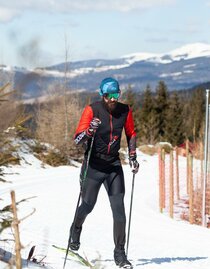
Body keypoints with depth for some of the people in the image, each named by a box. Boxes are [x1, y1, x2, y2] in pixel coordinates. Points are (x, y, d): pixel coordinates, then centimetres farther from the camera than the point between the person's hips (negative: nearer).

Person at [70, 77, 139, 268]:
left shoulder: (125, 110, -2)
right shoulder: (92, 110, -14)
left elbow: (131, 134, 15)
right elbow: (77, 139, -18)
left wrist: (132, 156, 6)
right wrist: (89, 131, -38)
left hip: (114, 166, 3)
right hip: (93, 165, -3)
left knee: (119, 209, -5)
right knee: (88, 205, 5)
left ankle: (120, 254, 2)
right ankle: (76, 229, 40)